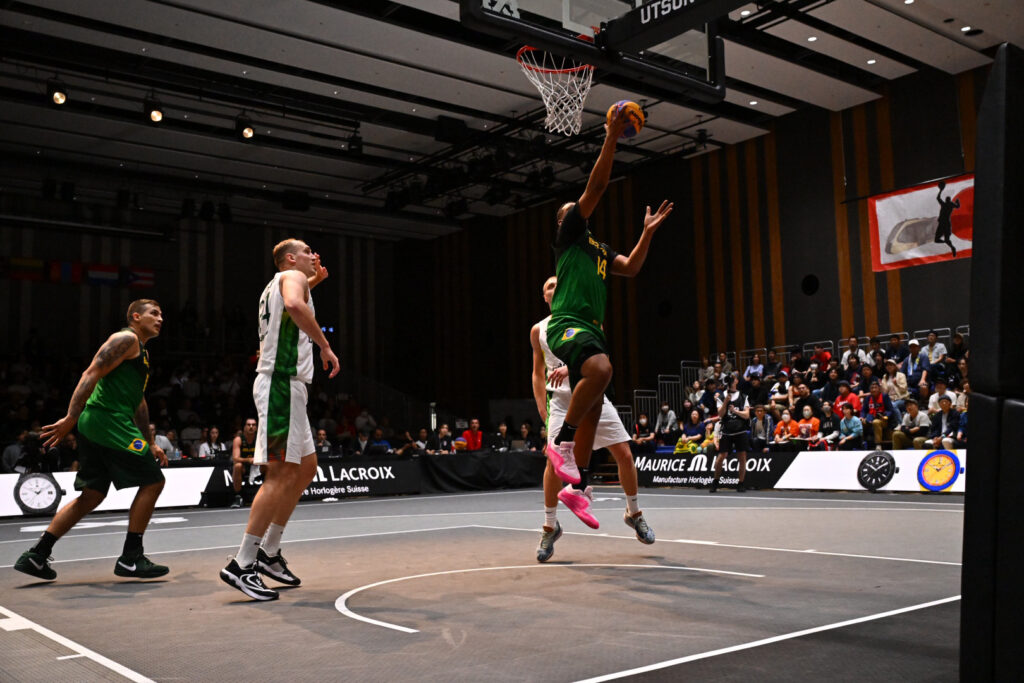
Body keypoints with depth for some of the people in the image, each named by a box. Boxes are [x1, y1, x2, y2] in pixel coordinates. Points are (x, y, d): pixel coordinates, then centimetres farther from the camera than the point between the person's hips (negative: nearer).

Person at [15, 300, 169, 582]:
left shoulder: (142, 352, 26)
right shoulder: (126, 339, -5)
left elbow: (139, 402, 30)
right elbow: (92, 374, -16)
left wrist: (150, 444, 30)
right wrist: (71, 419, -23)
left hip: (95, 429, 10)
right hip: (109, 423, -10)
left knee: (92, 495, 12)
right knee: (152, 481, -5)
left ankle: (35, 555, 14)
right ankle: (130, 558, 0)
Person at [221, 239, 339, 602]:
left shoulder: (277, 284, 25)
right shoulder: (292, 276, -4)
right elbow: (295, 305, -28)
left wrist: (312, 282, 39)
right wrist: (325, 345, -22)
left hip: (285, 385, 11)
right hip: (282, 383, -11)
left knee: (306, 468, 14)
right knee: (281, 473, -13)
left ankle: (269, 553, 18)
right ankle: (241, 565, -13)